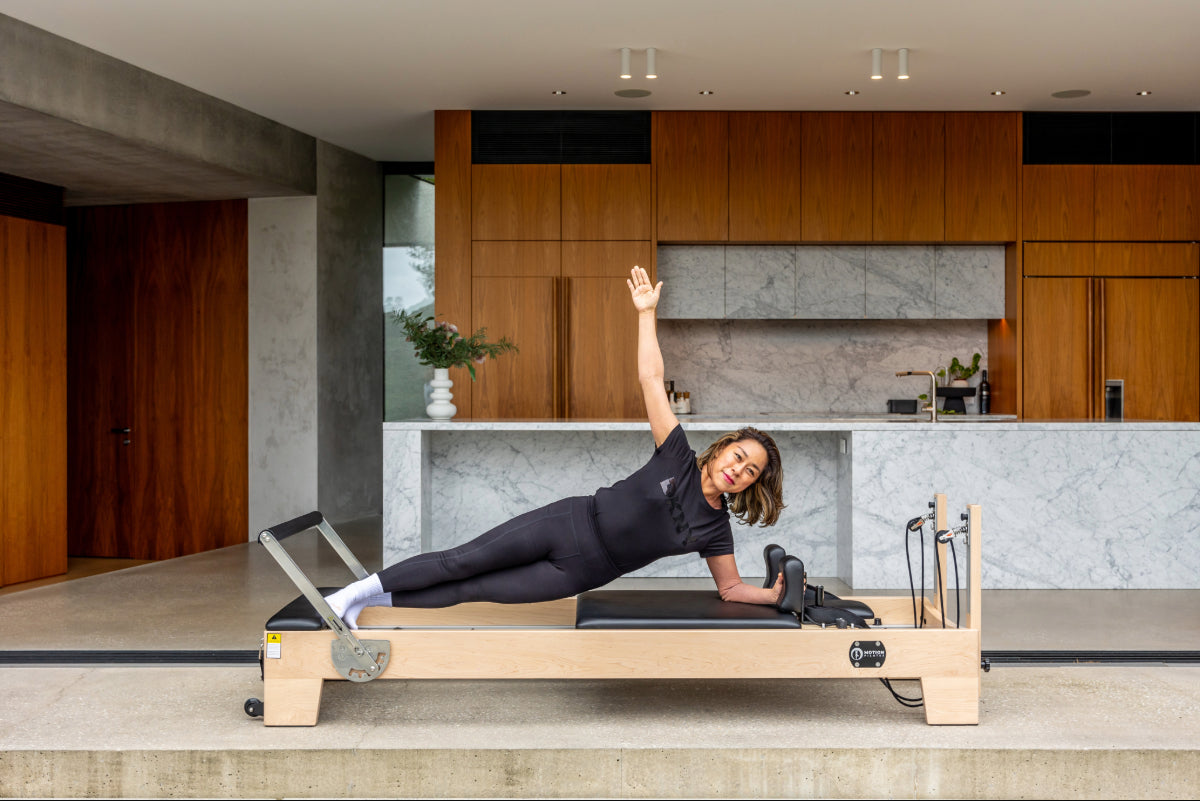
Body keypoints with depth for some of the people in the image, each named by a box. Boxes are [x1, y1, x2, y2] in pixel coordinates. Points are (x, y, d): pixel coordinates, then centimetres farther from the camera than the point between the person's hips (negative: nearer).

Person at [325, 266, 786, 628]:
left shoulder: (715, 529, -3)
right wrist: (646, 312, -14)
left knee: (475, 590, 0)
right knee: (463, 561, -6)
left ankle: (370, 603, 11)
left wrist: (773, 594, -10)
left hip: (581, 573, 1)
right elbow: (651, 379, -11)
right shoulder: (678, 458, -8)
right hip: (571, 523, -1)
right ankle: (358, 591, 7)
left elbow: (730, 588, 7)